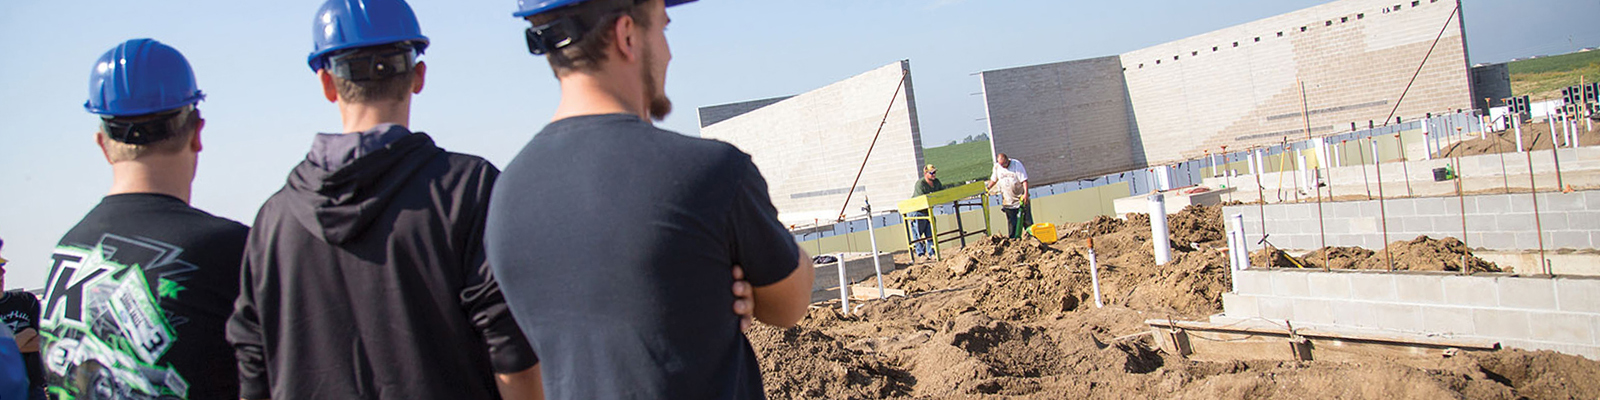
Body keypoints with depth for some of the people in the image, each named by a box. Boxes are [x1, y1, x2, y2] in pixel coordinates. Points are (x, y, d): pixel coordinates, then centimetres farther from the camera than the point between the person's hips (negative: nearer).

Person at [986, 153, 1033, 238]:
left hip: (1021, 199, -3)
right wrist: (987, 188, 8)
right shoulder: (997, 167, 3)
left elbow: (1024, 180, -14)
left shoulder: (1017, 164, -10)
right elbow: (994, 180, 20)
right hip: (1008, 201, 3)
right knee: (1012, 222, 3)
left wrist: (1025, 194, -23)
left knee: (1027, 220, 1)